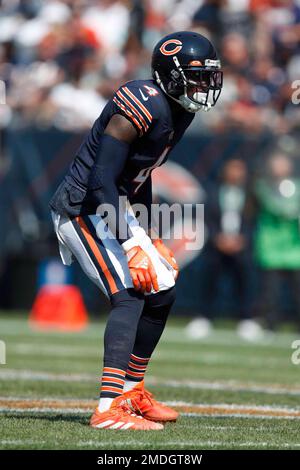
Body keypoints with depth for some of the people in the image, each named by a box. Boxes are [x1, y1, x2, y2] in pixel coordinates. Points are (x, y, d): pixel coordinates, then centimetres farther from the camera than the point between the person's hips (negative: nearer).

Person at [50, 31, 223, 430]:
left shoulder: (179, 112, 7)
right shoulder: (144, 106, -23)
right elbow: (102, 180, -26)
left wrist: (147, 232, 18)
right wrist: (130, 241, -27)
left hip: (114, 208, 10)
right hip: (82, 208, -10)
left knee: (162, 290, 12)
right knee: (129, 295, -20)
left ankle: (133, 392, 25)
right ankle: (109, 409, -26)